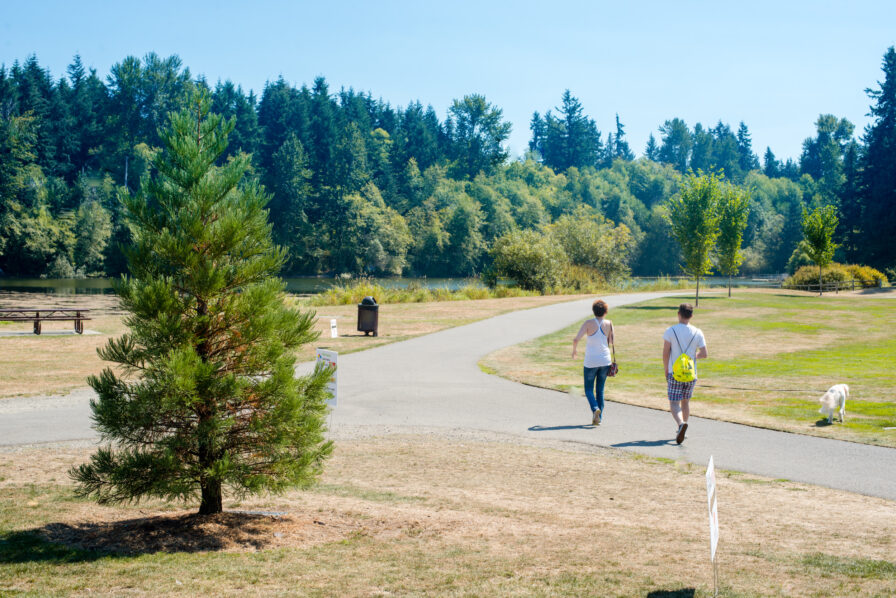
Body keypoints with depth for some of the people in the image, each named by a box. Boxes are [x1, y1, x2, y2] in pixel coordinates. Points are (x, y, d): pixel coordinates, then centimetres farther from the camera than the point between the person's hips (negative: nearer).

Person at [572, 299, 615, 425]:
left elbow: (576, 339, -16)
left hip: (591, 361, -3)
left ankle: (595, 409, -20)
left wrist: (574, 350, 2)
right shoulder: (609, 324, -1)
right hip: (605, 360, 3)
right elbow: (611, 342, 10)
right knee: (600, 390, 13)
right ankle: (599, 418, 11)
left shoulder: (588, 323, -9)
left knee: (589, 390, 7)